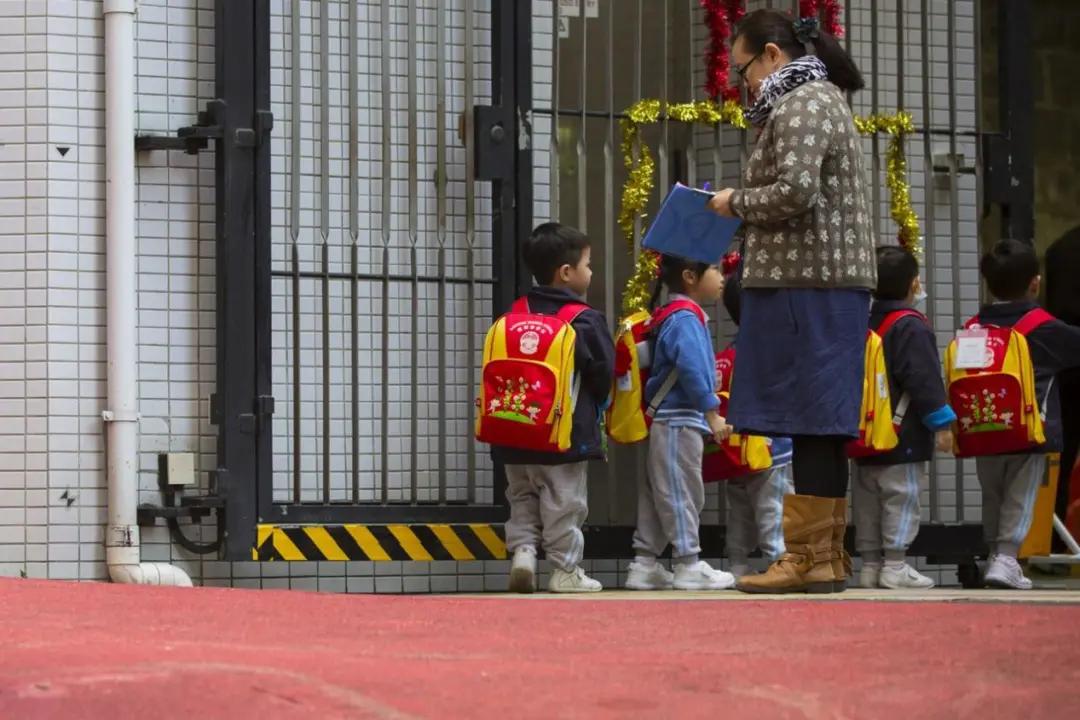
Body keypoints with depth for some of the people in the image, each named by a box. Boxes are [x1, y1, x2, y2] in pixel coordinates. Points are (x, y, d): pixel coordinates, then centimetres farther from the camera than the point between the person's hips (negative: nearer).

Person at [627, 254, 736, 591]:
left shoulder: (673, 317, 17)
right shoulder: (685, 319, -15)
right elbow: (692, 369, -23)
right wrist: (712, 414, -21)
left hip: (665, 422, 10)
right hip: (680, 421, -10)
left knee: (656, 496, 12)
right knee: (682, 494, -4)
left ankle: (644, 565, 15)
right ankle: (688, 566, 0)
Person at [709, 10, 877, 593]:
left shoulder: (801, 105, -10)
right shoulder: (822, 100, 22)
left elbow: (794, 192, -21)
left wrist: (735, 203, -5)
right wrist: (744, 208, 15)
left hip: (805, 284, -10)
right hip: (831, 282, 10)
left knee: (810, 420, -10)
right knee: (819, 422, 10)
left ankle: (808, 558, -12)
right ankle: (828, 555, 12)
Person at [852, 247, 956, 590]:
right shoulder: (911, 328, -14)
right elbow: (924, 380, -19)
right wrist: (941, 423, -15)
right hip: (904, 438, -8)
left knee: (867, 499, 10)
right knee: (901, 497, -4)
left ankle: (870, 563, 13)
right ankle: (895, 565, -6)